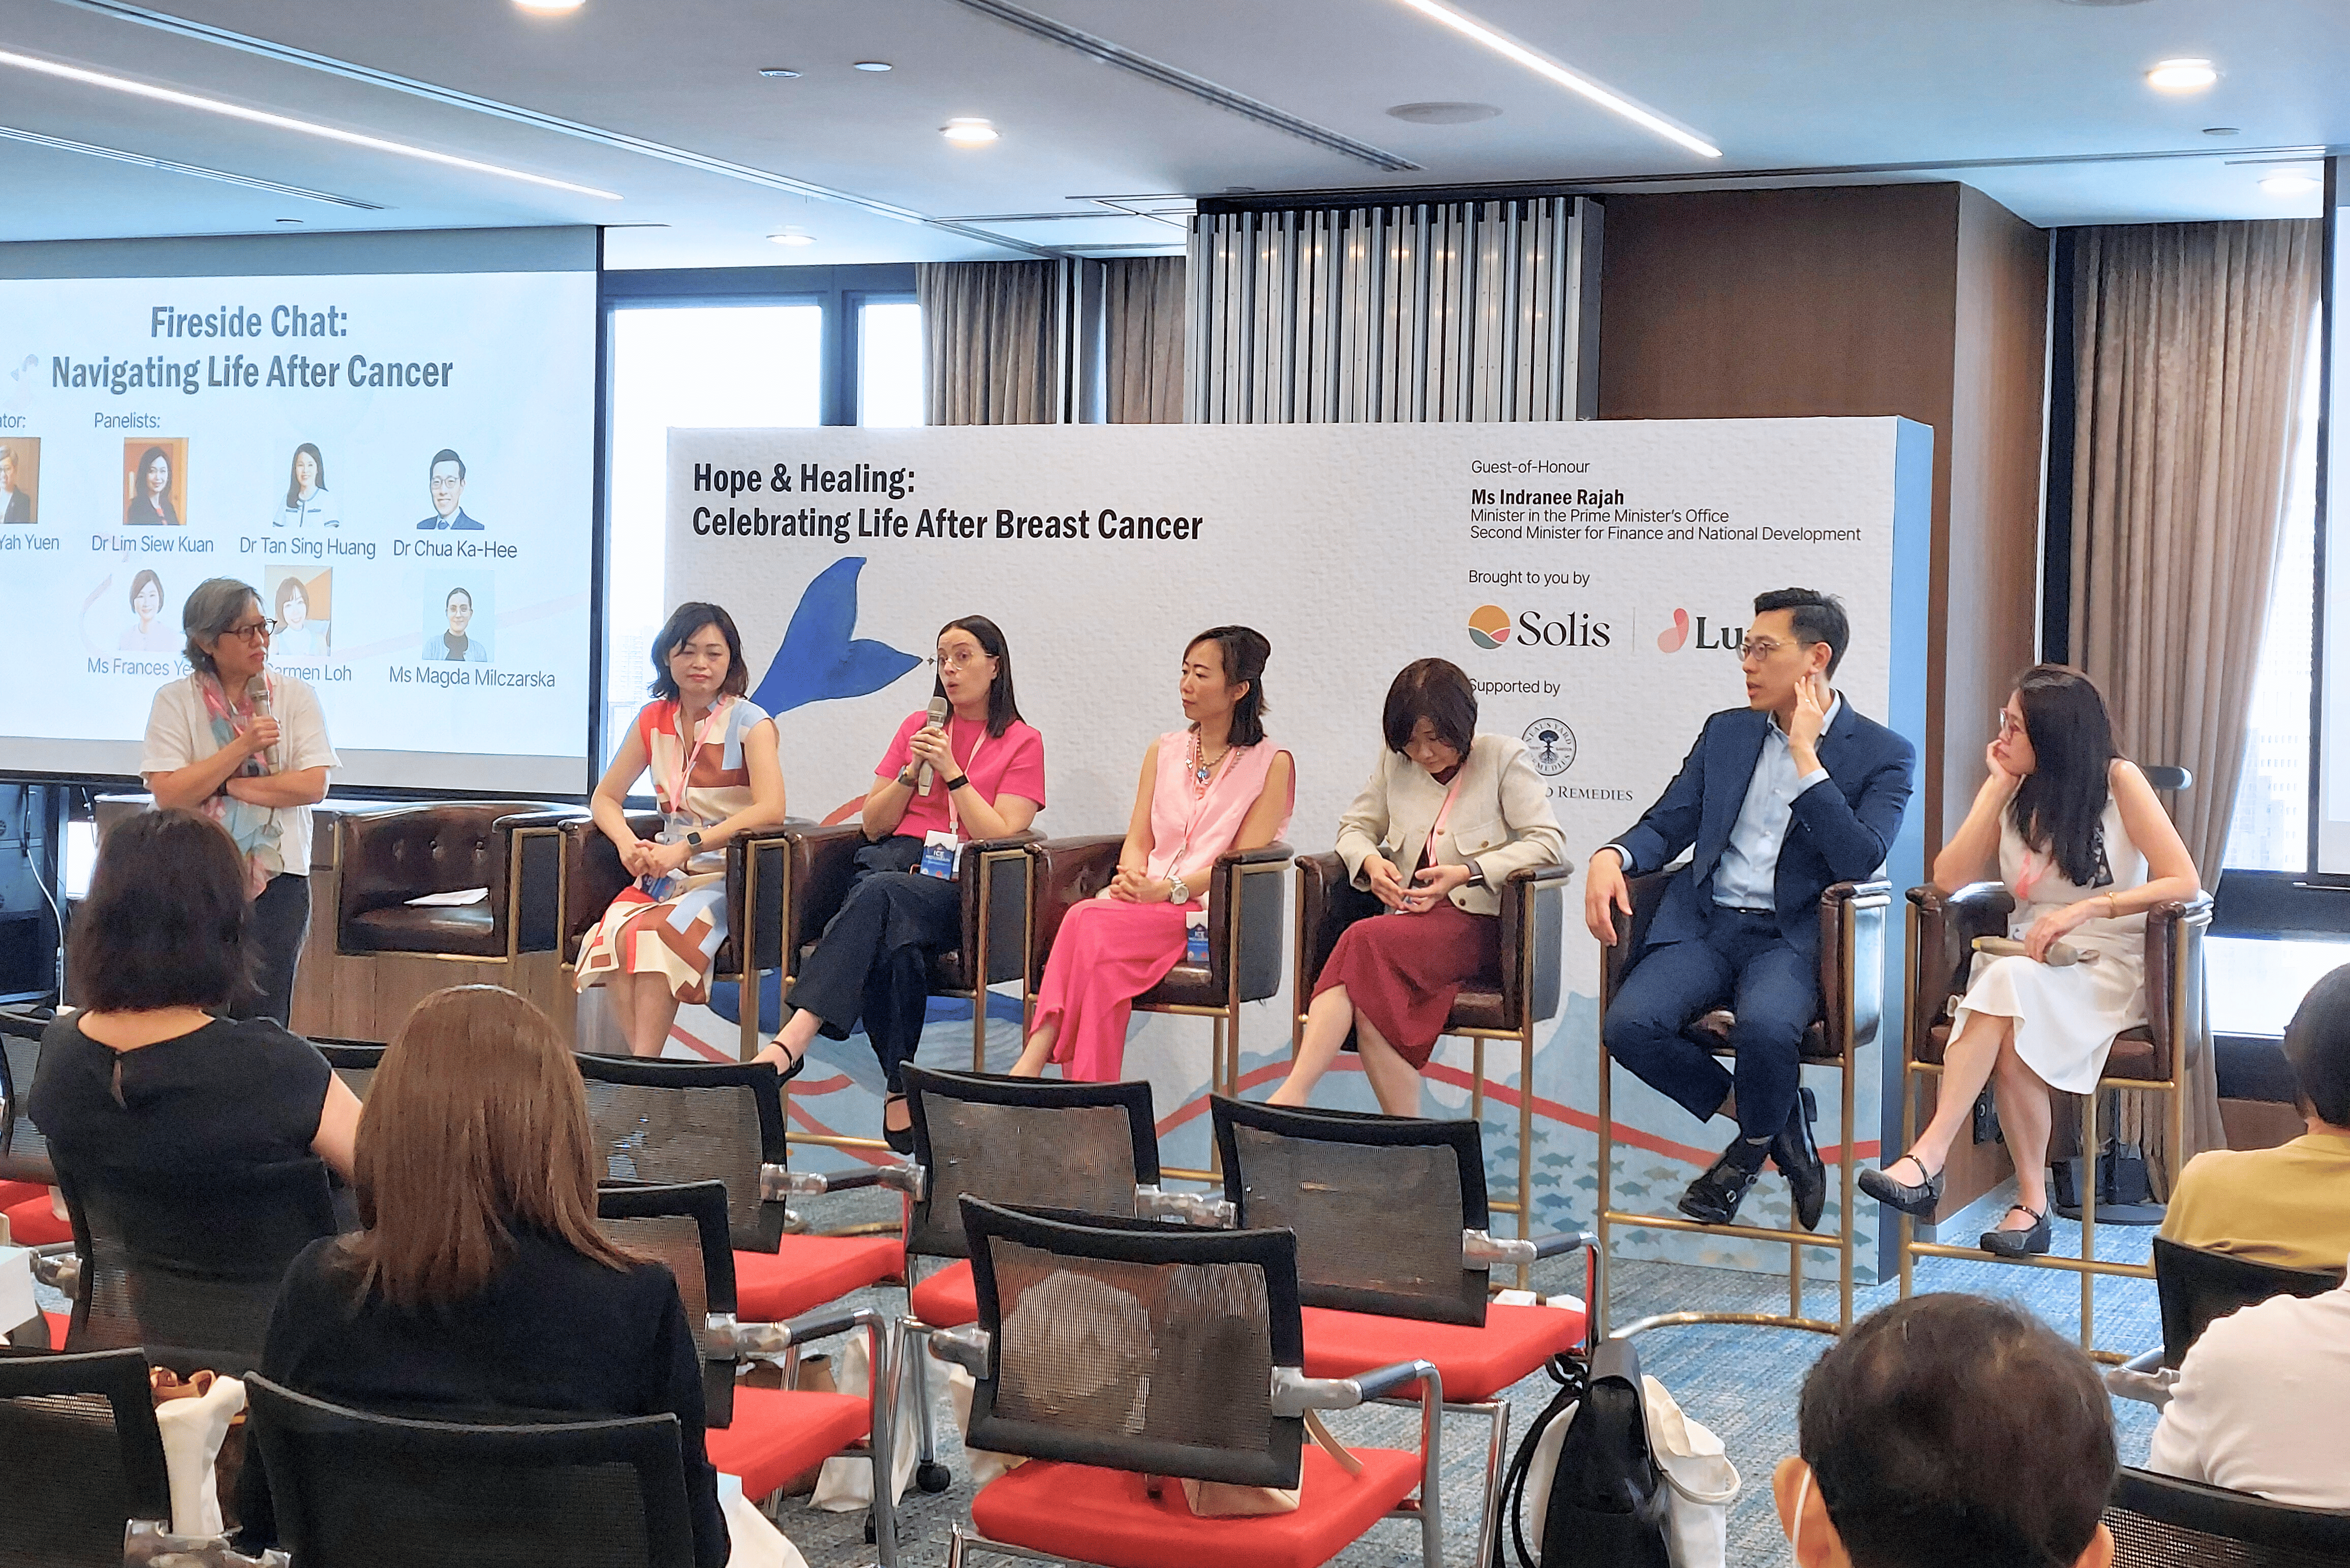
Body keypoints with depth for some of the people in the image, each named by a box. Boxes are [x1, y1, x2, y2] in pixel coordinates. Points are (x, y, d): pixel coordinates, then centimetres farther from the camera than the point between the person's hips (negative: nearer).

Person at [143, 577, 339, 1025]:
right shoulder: (175, 701, -1)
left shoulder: (294, 694, 2)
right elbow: (169, 793, -11)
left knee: (263, 1016, 4)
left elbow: (313, 786, -7)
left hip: (277, 876, 0)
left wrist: (225, 786, -9)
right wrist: (244, 746, -16)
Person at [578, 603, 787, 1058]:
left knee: (658, 933, -33)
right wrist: (628, 843, -8)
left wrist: (686, 847, -24)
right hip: (668, 872, 4)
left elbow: (770, 809, -18)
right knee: (615, 930, -28)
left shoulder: (751, 724, -3)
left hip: (731, 874, -4)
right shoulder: (654, 720, 12)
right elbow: (605, 797, 16)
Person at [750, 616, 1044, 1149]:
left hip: (960, 883, -3)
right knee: (893, 948, -36)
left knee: (879, 894, -38)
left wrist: (952, 771, -4)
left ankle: (793, 1039, -47)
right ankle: (900, 1090, -38)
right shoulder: (918, 727, 23)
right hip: (892, 862, 3)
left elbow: (1001, 835, -1)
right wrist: (913, 773, 4)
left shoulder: (1022, 743, 12)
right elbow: (874, 825, 20)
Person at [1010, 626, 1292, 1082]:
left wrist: (1167, 888, -17)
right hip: (1145, 903, 4)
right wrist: (1131, 877, -8)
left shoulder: (1272, 765, 5)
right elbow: (1137, 842, 16)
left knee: (1089, 921, -32)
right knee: (1101, 947, -34)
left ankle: (1034, 1061, -39)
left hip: (1213, 914, -4)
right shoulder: (1164, 750, 21)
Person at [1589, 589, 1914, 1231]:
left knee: (1765, 1027, -37)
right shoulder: (1726, 731, 17)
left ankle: (1754, 1142, -1)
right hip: (1705, 924, 4)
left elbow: (1860, 862, -13)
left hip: (1791, 937, -4)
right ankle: (1774, 1118, 0)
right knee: (1628, 1026, -24)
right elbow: (1666, 826, 14)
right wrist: (1611, 857, -8)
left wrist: (1806, 756, -13)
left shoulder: (1883, 755, 2)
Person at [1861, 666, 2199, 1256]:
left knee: (2009, 986, -36)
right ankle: (2033, 1202, -34)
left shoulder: (2119, 783, -4)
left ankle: (1929, 1156, -41)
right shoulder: (2008, 792, 9)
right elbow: (1948, 879, -3)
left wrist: (2087, 908, -21)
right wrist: (1999, 788, -5)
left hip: (2111, 968, -4)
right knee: (2010, 1037, -35)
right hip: (2028, 960, 4)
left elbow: (2183, 882, -12)